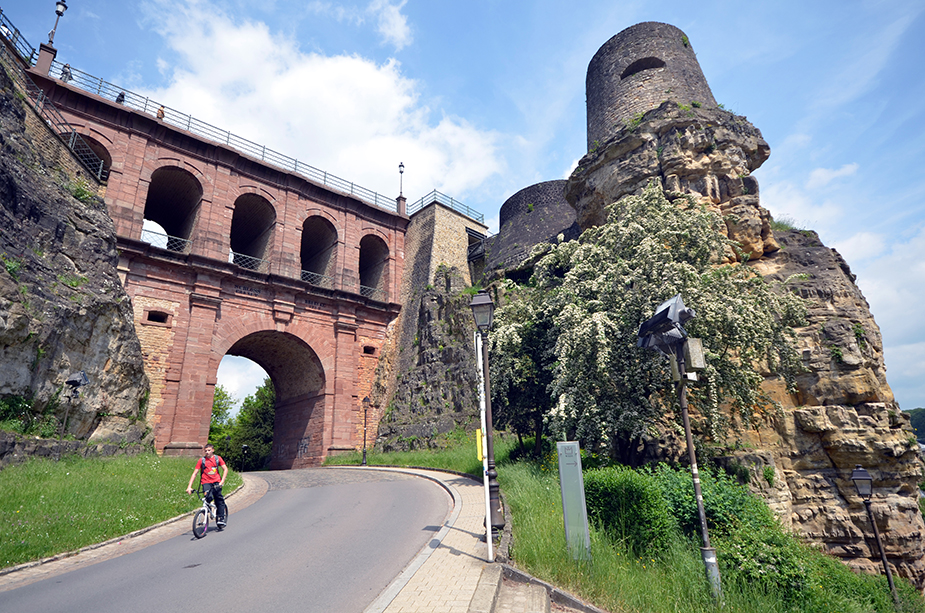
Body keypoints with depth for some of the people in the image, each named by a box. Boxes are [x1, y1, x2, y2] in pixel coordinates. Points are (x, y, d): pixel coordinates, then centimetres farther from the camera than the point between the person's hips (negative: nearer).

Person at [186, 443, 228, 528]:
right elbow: (194, 473, 0)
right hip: (206, 482, -1)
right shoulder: (202, 460, 1)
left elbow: (225, 469, 1)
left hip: (216, 482, 1)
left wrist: (222, 481, -12)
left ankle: (221, 518, 1)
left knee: (219, 500, -8)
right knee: (209, 497, -25)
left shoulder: (217, 458, 3)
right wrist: (189, 486, -9)